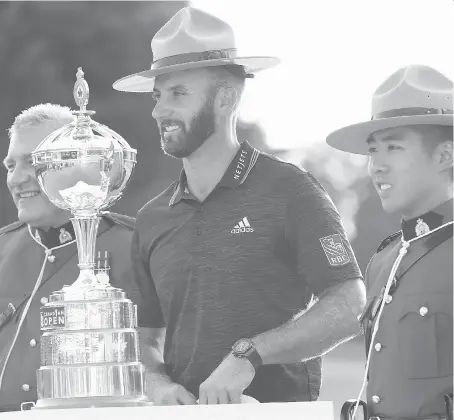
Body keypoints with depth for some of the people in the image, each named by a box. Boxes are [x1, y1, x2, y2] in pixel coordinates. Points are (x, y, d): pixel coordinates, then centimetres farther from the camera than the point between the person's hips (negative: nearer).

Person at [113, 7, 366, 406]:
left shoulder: (288, 190, 1)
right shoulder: (152, 219, 15)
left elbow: (349, 308, -7)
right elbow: (145, 339, 19)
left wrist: (249, 354, -13)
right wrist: (158, 382, -2)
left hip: (281, 407, -4)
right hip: (184, 415, 4)